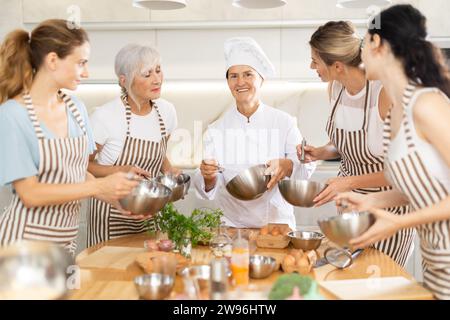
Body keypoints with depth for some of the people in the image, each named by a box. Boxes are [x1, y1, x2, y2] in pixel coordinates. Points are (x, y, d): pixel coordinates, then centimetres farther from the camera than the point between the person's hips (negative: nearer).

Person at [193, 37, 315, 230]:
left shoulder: (283, 122, 1)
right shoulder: (216, 130, 1)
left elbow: (306, 164, 0)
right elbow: (210, 189, 1)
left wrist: (287, 166, -18)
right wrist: (209, 177, -19)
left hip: (277, 220, 0)